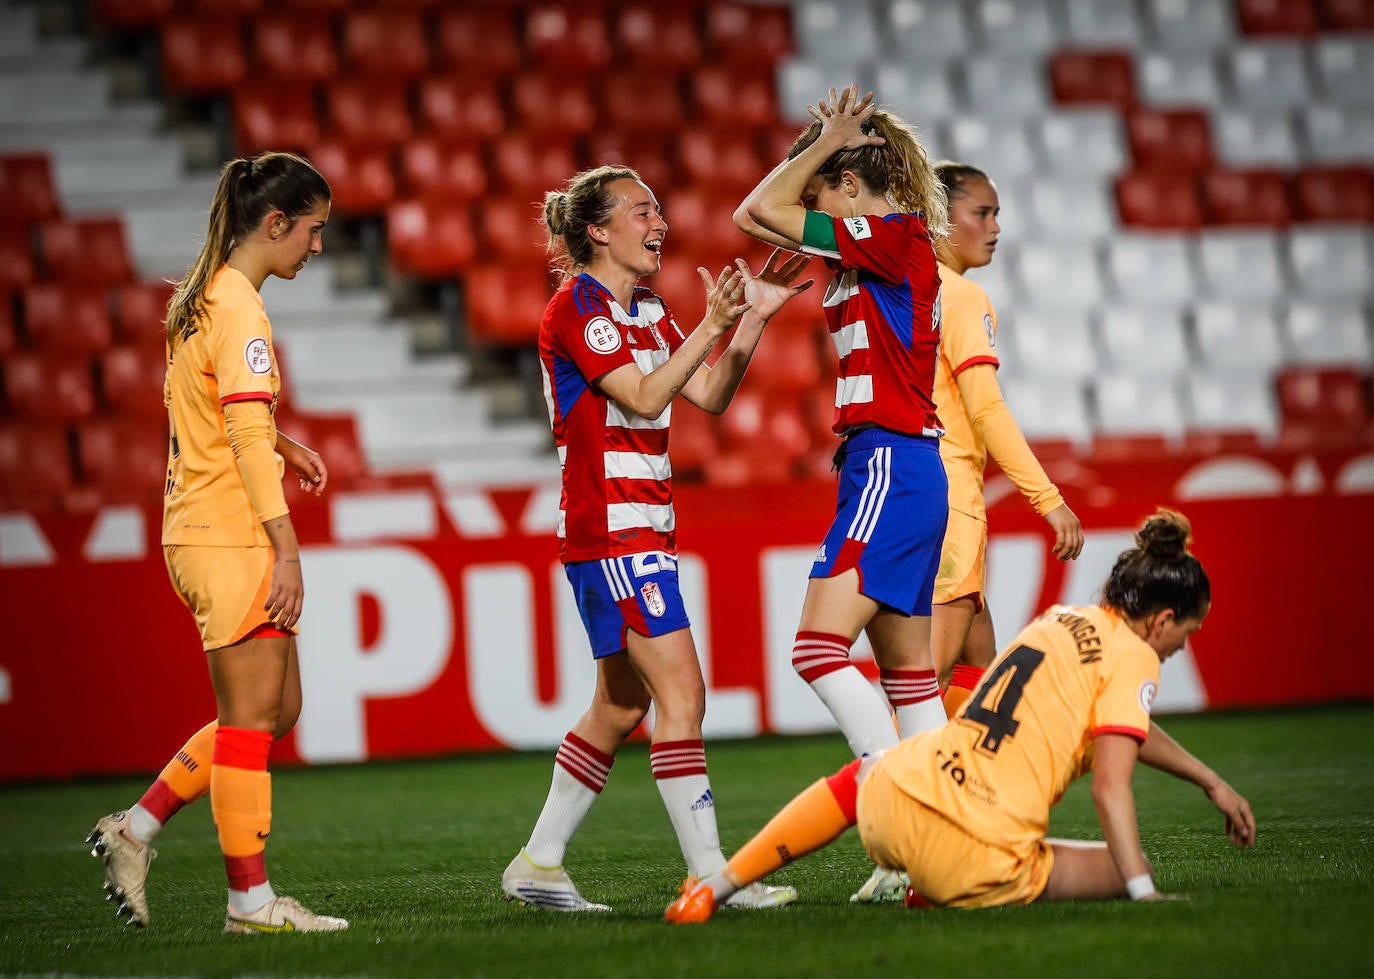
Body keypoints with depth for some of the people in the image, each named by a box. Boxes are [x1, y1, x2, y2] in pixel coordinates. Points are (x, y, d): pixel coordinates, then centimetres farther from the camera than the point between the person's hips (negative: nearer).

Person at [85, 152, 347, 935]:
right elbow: (248, 438, -21)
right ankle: (251, 899, 0)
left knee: (277, 708, 13)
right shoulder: (240, 311, -15)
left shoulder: (202, 296, 14)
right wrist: (285, 548, -22)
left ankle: (136, 829, 14)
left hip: (203, 528, 10)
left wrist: (280, 442, 14)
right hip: (229, 536, -10)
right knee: (252, 715, -4)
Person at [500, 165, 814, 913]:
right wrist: (711, 327, -26)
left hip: (645, 529, 10)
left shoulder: (647, 312, 17)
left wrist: (754, 317, 2)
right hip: (610, 531, -10)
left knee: (622, 705, 11)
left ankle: (538, 864, 18)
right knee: (680, 690, -14)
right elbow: (644, 398, -19)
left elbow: (710, 396, 12)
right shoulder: (577, 306, -10)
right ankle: (709, 877, -16)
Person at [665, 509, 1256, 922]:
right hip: (979, 863, -7)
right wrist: (1143, 894, -14)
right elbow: (1110, 784, -14)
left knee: (860, 777, 41)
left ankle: (713, 890, 29)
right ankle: (944, 896, -2)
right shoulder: (1133, 657, -3)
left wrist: (1211, 782, 46)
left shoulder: (1059, 620, 21)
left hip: (895, 808, 7)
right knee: (1129, 870, 11)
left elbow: (1126, 729, 37)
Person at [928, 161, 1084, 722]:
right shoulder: (962, 297, -9)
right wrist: (1049, 499, -17)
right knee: (931, 666, -12)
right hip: (948, 492, -9)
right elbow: (986, 410, -17)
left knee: (978, 659, 15)